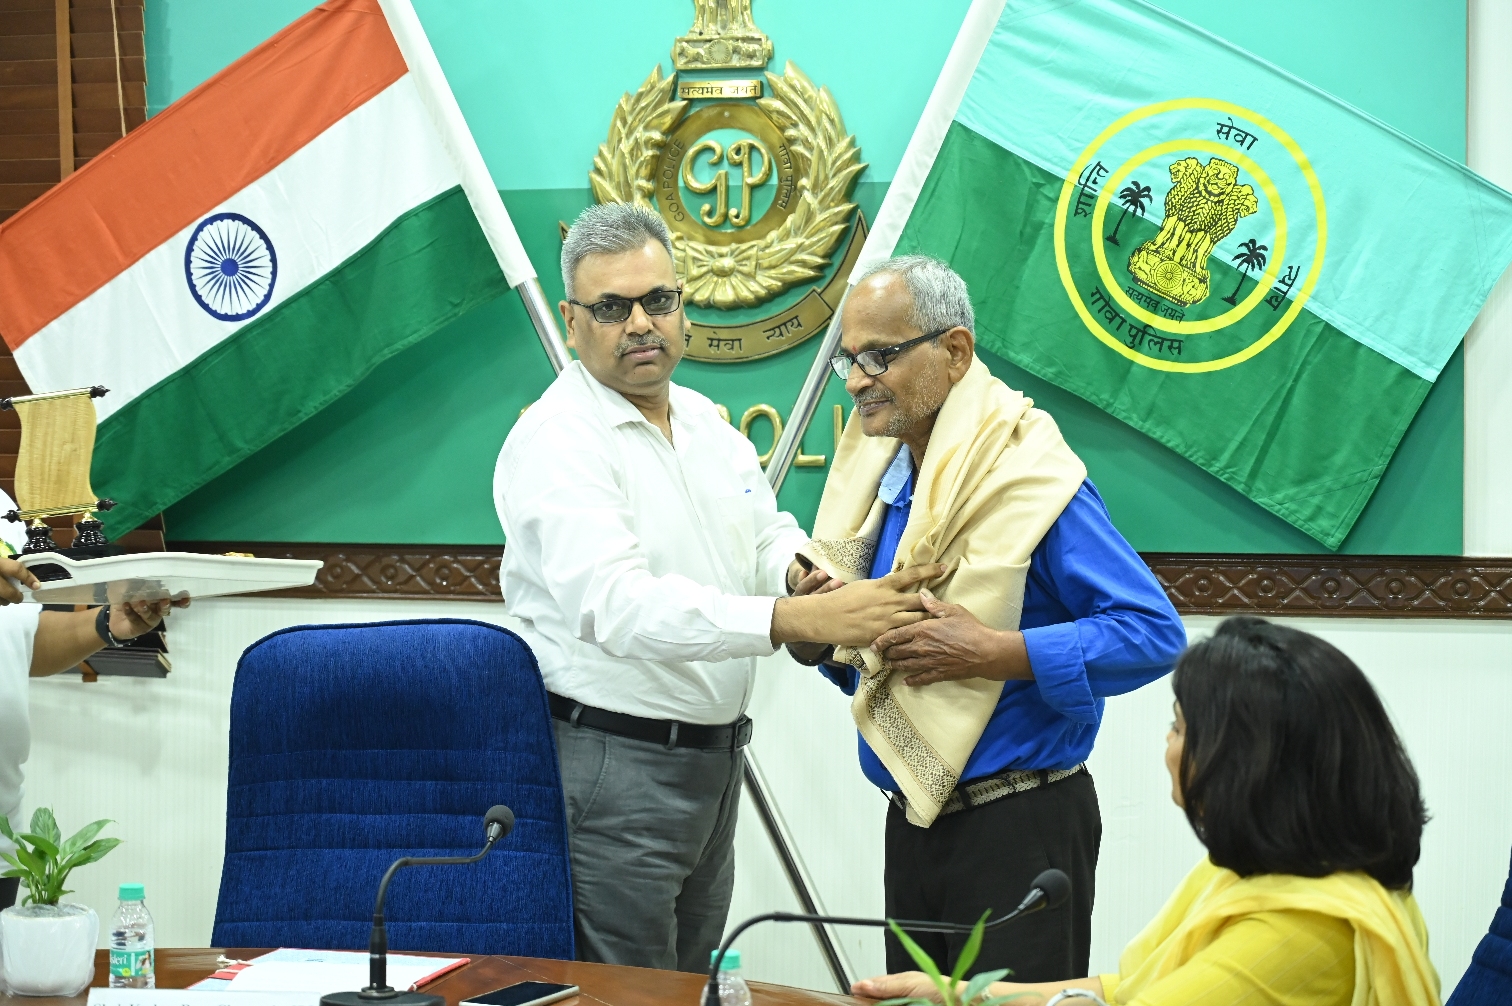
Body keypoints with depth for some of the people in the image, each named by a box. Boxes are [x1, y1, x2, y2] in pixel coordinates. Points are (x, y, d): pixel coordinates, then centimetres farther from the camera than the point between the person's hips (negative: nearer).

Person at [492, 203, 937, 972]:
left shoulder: (707, 424, 12)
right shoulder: (555, 441, -16)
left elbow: (770, 538, 21)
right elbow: (617, 604, -30)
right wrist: (801, 619, -38)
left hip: (713, 757, 8)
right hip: (613, 760, -8)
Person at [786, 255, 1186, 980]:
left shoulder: (1029, 478, -16)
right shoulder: (876, 475, 9)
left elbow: (1154, 633, -22)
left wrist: (993, 652, -27)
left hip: (1019, 830, -8)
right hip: (912, 822, 8)